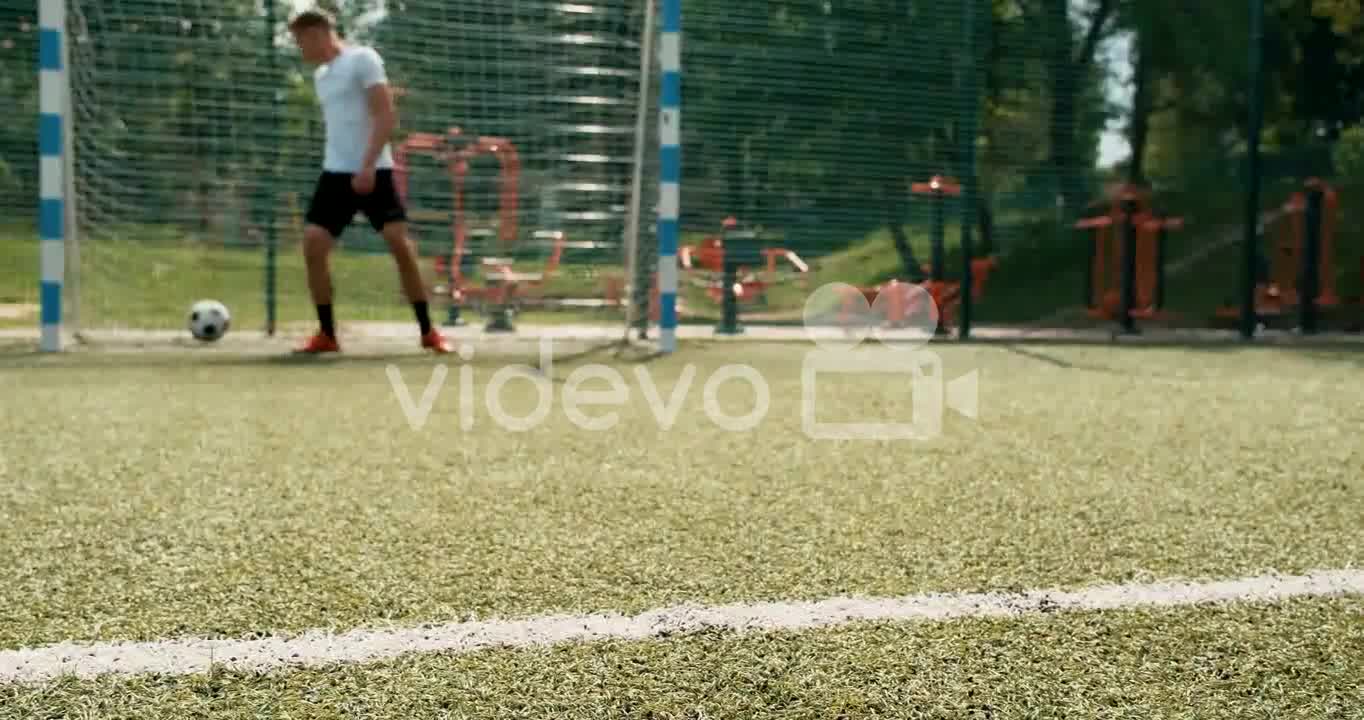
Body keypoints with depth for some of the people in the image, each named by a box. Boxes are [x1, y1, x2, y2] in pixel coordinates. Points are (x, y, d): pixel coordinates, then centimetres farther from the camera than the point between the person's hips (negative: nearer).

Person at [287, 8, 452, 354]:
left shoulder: (362, 58, -5)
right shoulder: (321, 75, 18)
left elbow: (386, 116, -14)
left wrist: (367, 165, -20)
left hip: (373, 171, -7)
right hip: (335, 172, 7)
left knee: (400, 244, -11)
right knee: (313, 244, -6)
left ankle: (428, 332, 0)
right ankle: (327, 334, 4)